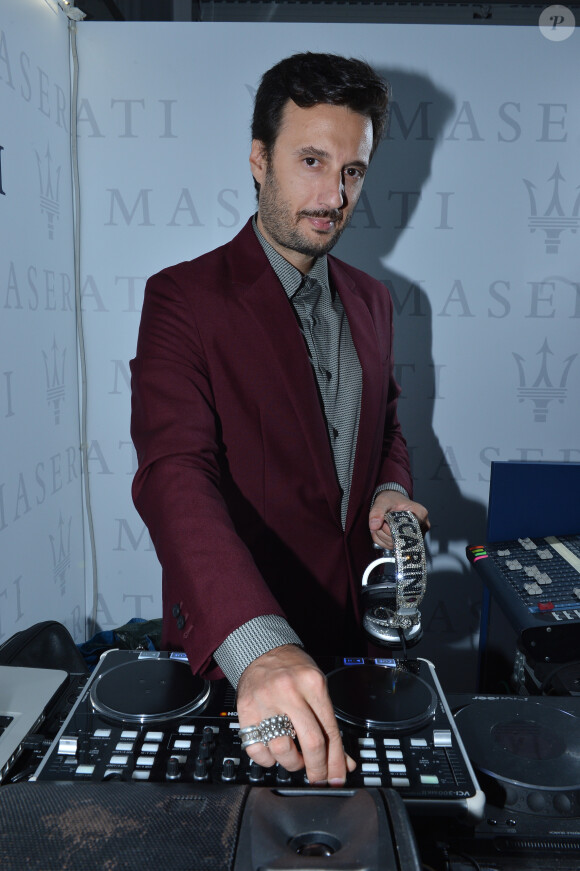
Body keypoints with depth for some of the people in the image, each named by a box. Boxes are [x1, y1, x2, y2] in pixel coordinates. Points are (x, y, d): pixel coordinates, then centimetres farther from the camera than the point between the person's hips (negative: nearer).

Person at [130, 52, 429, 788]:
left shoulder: (370, 301, 6)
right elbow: (175, 472, -28)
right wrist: (257, 645, -42)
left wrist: (391, 492, -5)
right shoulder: (183, 298, -15)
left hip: (354, 629, 6)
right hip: (229, 652, -5)